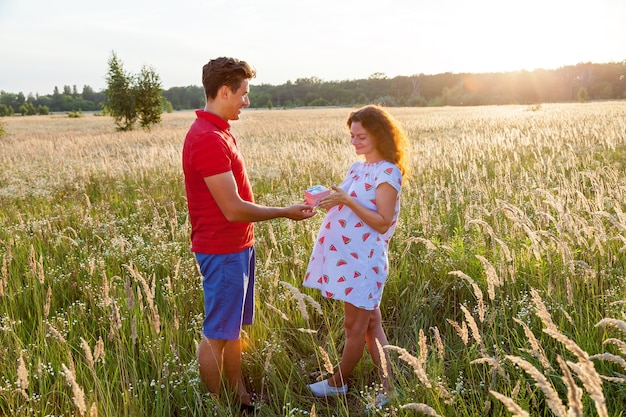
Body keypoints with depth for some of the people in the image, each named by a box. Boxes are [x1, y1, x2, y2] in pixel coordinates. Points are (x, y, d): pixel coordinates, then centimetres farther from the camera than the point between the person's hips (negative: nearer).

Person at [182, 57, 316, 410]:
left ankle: (240, 396, 33)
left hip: (238, 246, 10)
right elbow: (233, 209, -24)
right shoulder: (208, 139, -22)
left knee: (235, 327, 19)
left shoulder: (220, 131, 9)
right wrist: (285, 213, -13)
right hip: (222, 252, -10)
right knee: (217, 334, 5)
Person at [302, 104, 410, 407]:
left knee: (355, 326, 8)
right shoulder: (357, 168, 13)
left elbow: (383, 223, -18)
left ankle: (338, 383, 27)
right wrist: (331, 202, -3)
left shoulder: (387, 172, -12)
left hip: (363, 260, -9)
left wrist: (346, 200, -24)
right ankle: (390, 387, 22)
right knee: (370, 324, 12)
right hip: (345, 256, 9)